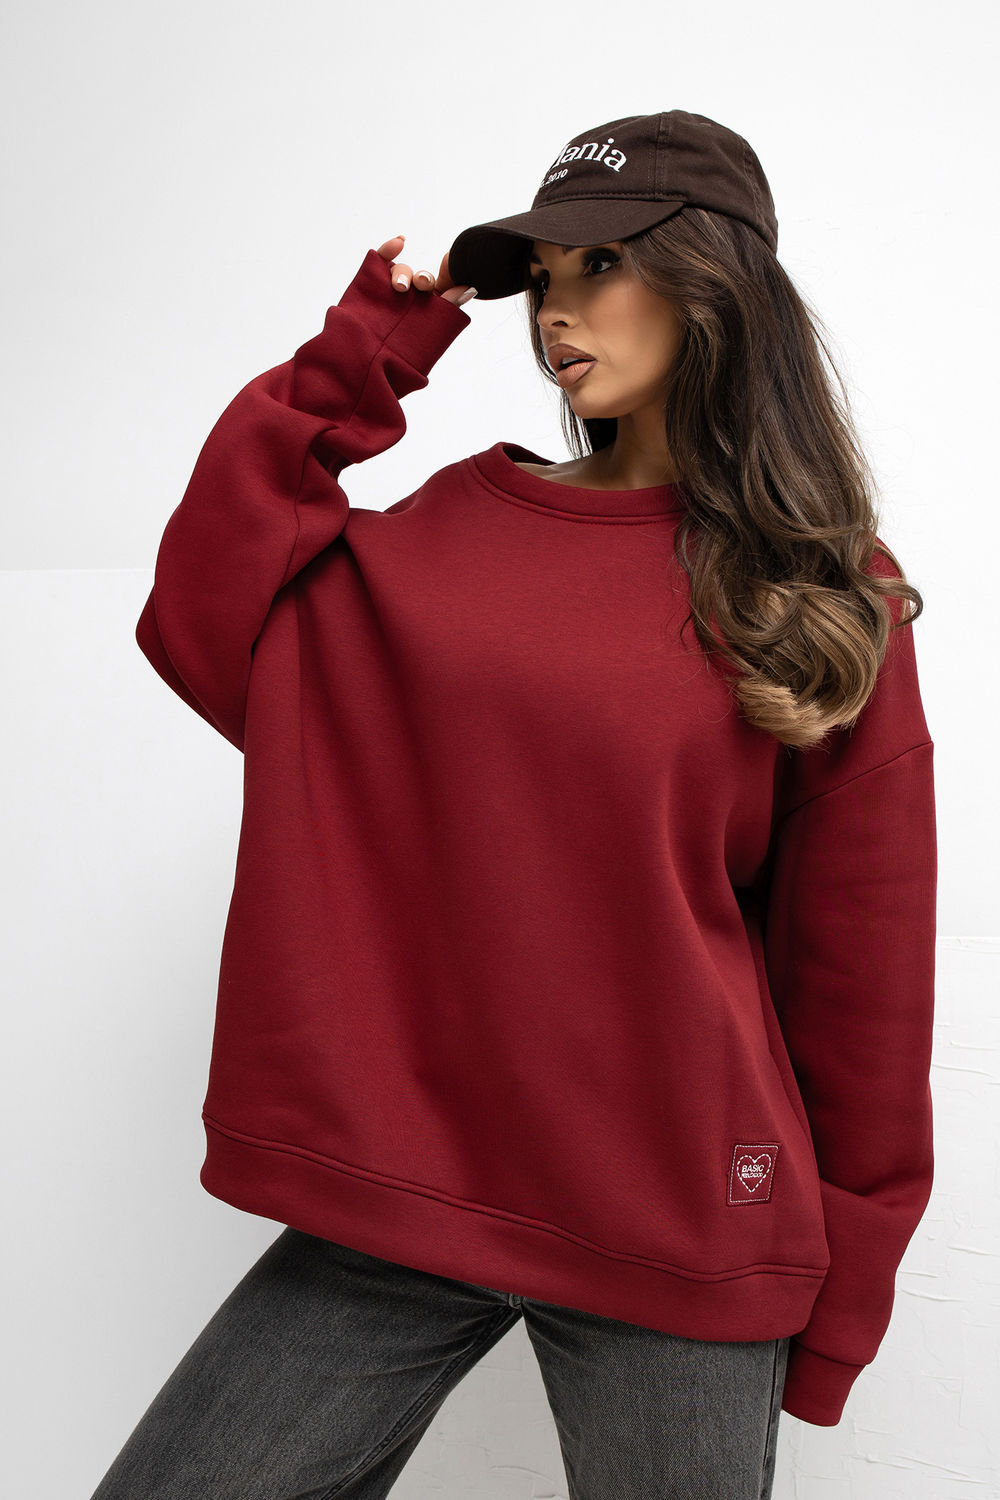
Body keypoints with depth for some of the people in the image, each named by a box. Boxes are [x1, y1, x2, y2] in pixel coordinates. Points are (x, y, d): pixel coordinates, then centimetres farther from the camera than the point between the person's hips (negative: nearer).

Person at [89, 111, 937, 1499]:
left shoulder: (827, 600, -1)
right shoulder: (461, 526, 6)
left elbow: (860, 962, 1)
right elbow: (205, 630, -1)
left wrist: (839, 1301, 4)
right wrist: (346, 372, -1)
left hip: (678, 1229, -2)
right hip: (404, 1184, 3)